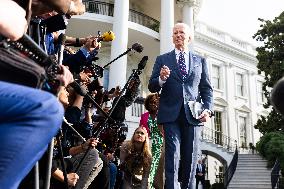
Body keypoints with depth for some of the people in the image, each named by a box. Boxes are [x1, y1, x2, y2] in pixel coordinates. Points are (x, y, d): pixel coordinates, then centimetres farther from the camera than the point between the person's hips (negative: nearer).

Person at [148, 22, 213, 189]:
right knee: (173, 156, -9)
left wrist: (208, 109, -5)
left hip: (192, 115, 2)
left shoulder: (200, 61, 17)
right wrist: (161, 79, -14)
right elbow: (152, 87, 8)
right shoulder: (162, 60, 13)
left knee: (190, 159, 5)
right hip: (171, 114, -1)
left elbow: (207, 89, 12)